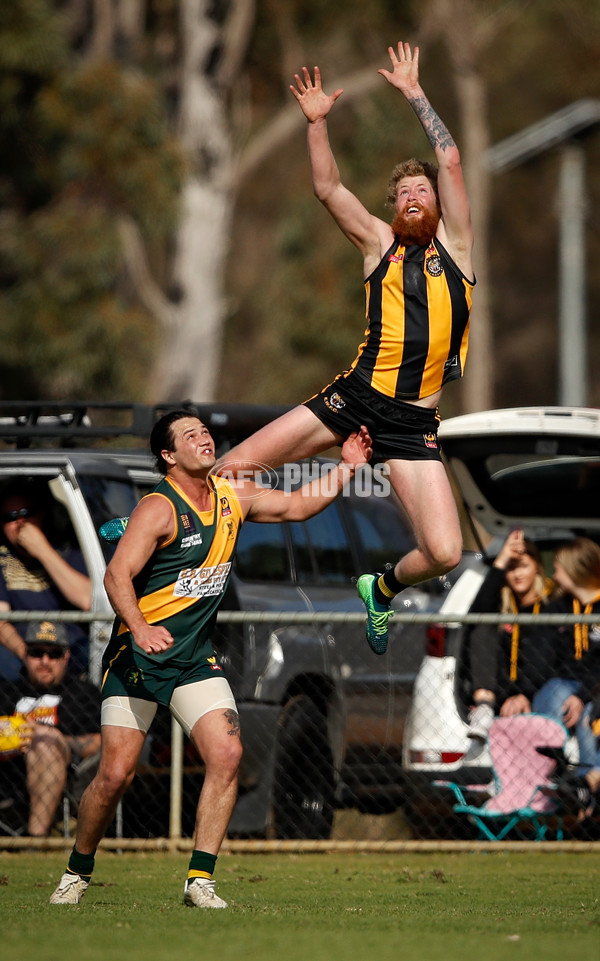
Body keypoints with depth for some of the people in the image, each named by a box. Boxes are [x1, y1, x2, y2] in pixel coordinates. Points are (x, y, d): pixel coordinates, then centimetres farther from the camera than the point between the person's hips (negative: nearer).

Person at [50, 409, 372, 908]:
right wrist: (139, 628, -41)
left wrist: (346, 469, 1)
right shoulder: (158, 509, -16)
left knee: (227, 755, -14)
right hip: (137, 659, -5)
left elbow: (295, 505, 15)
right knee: (115, 774, -8)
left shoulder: (231, 495, 5)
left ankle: (200, 880, -8)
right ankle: (78, 873, 16)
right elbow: (117, 575, -25)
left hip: (196, 659, 5)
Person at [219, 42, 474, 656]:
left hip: (413, 422, -1)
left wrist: (414, 95, 4)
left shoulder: (453, 243, 8)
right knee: (237, 464, -7)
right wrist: (317, 122, -8)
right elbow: (327, 188, 2)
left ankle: (382, 589, 20)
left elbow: (450, 161, 0)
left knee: (444, 554, -13)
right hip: (355, 397, 1)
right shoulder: (380, 243, 12)